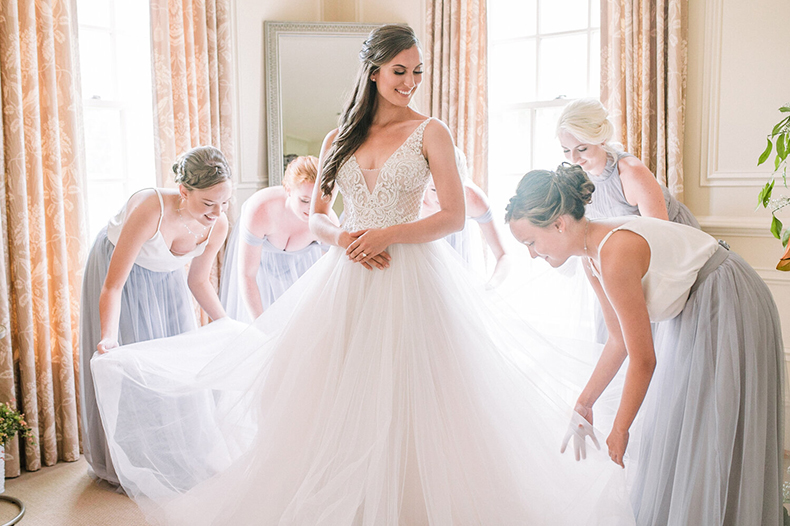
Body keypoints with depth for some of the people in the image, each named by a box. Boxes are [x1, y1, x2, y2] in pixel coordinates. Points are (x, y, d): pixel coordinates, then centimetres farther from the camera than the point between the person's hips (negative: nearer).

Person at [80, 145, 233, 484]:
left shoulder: (218, 227, -25)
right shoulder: (151, 209, -41)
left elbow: (198, 280, -6)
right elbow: (113, 286, -35)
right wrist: (108, 337, -47)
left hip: (166, 277, 5)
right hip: (116, 265, -4)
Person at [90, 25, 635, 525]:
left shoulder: (430, 132, 1)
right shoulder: (340, 138, 11)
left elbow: (455, 216, -6)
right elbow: (316, 216, 13)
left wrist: (386, 235, -14)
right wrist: (343, 239, -8)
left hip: (412, 277, -3)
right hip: (347, 278, 4)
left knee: (407, 398, 0)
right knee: (342, 397, 6)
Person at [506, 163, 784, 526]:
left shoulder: (616, 257, -31)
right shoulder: (592, 253, -4)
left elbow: (643, 359, -23)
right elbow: (619, 340, 4)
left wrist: (619, 431, -11)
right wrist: (585, 403, 8)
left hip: (728, 313, -9)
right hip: (693, 314, 9)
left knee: (708, 443, -1)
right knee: (671, 429, 14)